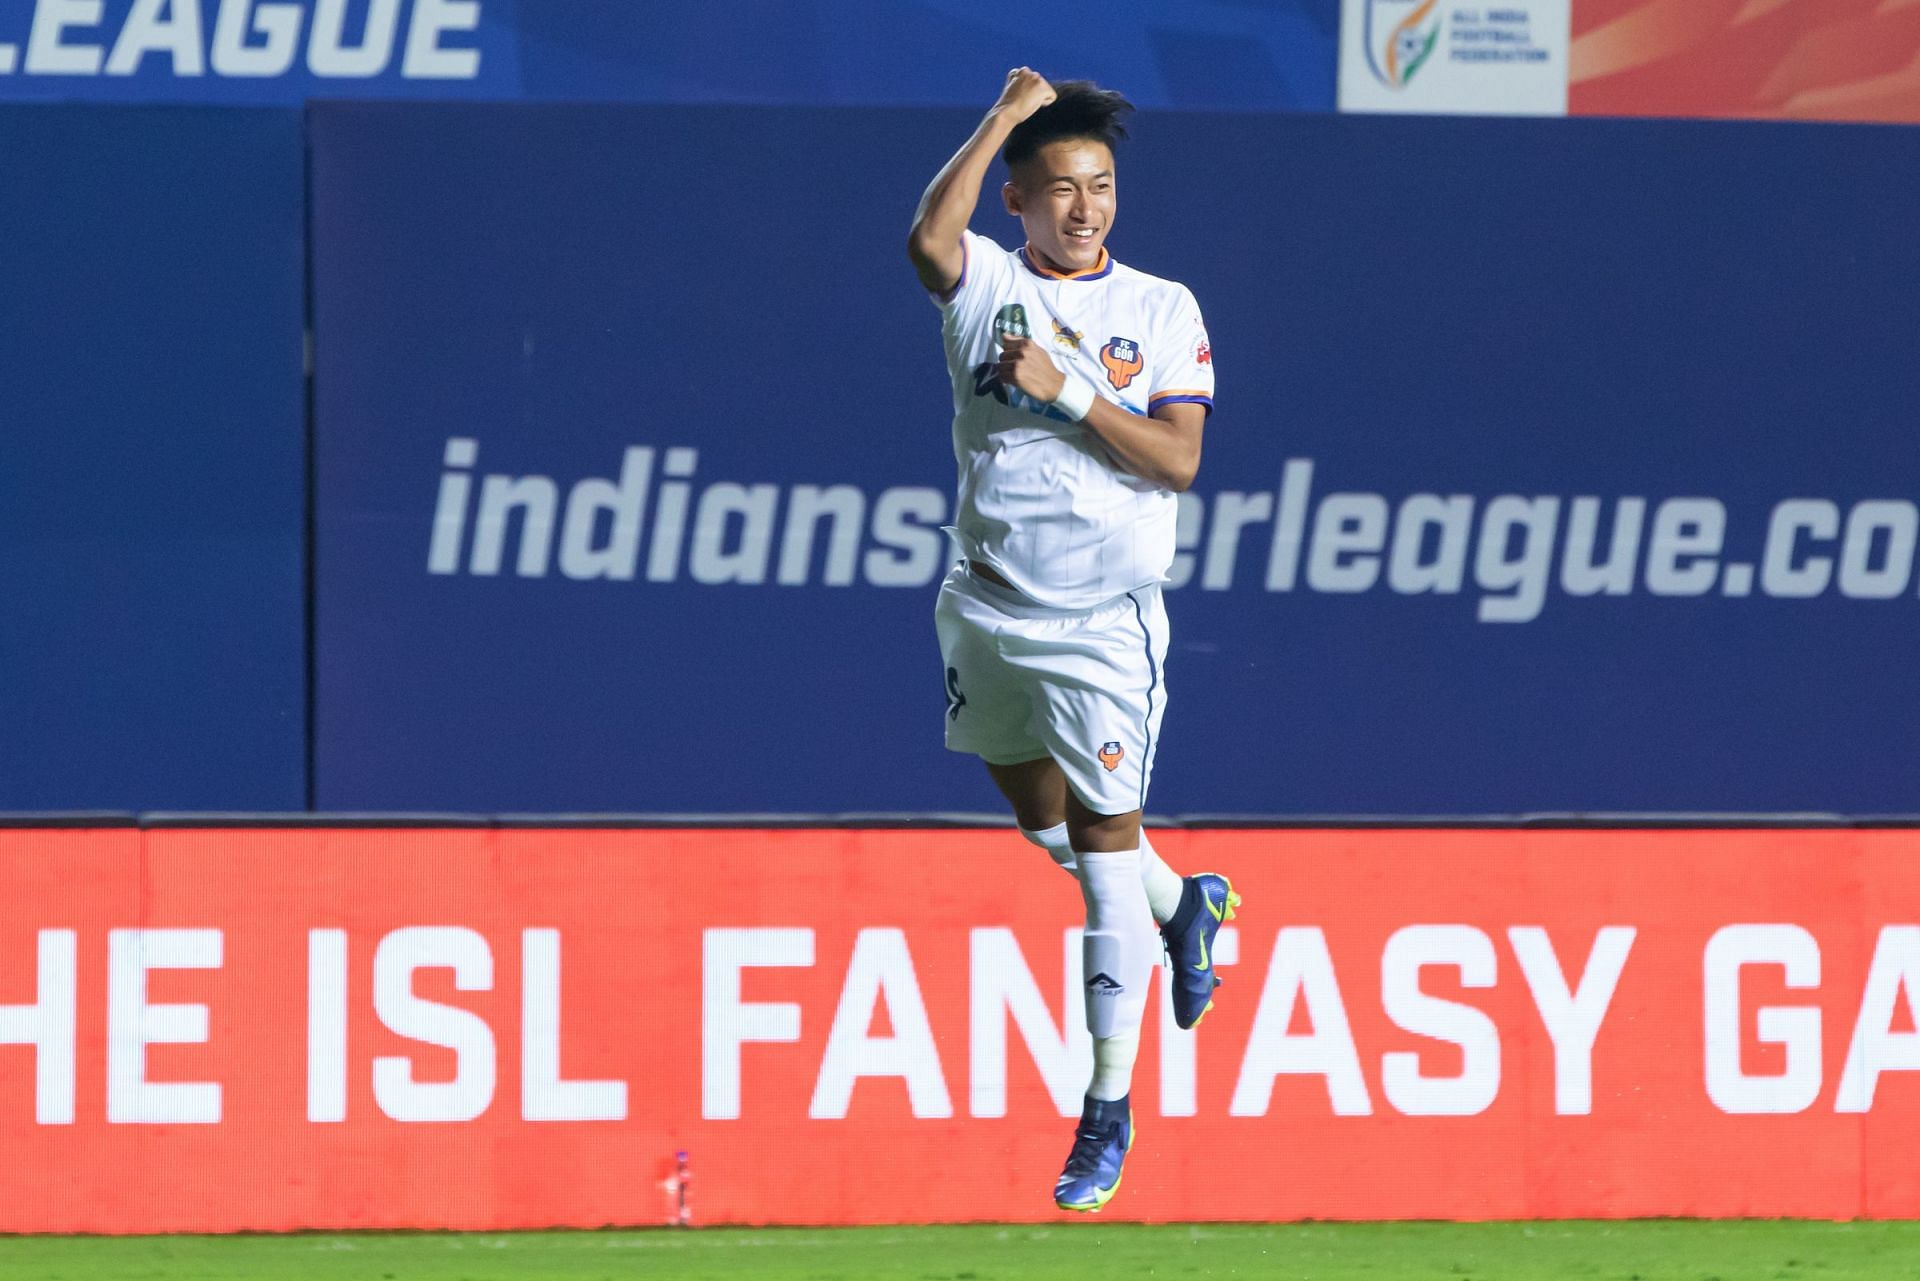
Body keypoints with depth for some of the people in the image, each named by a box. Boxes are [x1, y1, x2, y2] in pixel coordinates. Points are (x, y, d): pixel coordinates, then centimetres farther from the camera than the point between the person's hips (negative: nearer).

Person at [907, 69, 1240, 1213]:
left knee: (1103, 837, -3)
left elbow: (1179, 460, -9)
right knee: (1040, 817, 20)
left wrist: (1068, 390, -18)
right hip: (988, 606, 3)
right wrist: (1005, 117, -21)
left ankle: (1110, 1107, 2)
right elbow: (928, 239, -25)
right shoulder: (987, 283, 0)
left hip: (1105, 617, -3)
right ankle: (1185, 904, 48)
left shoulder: (1163, 310, -1)